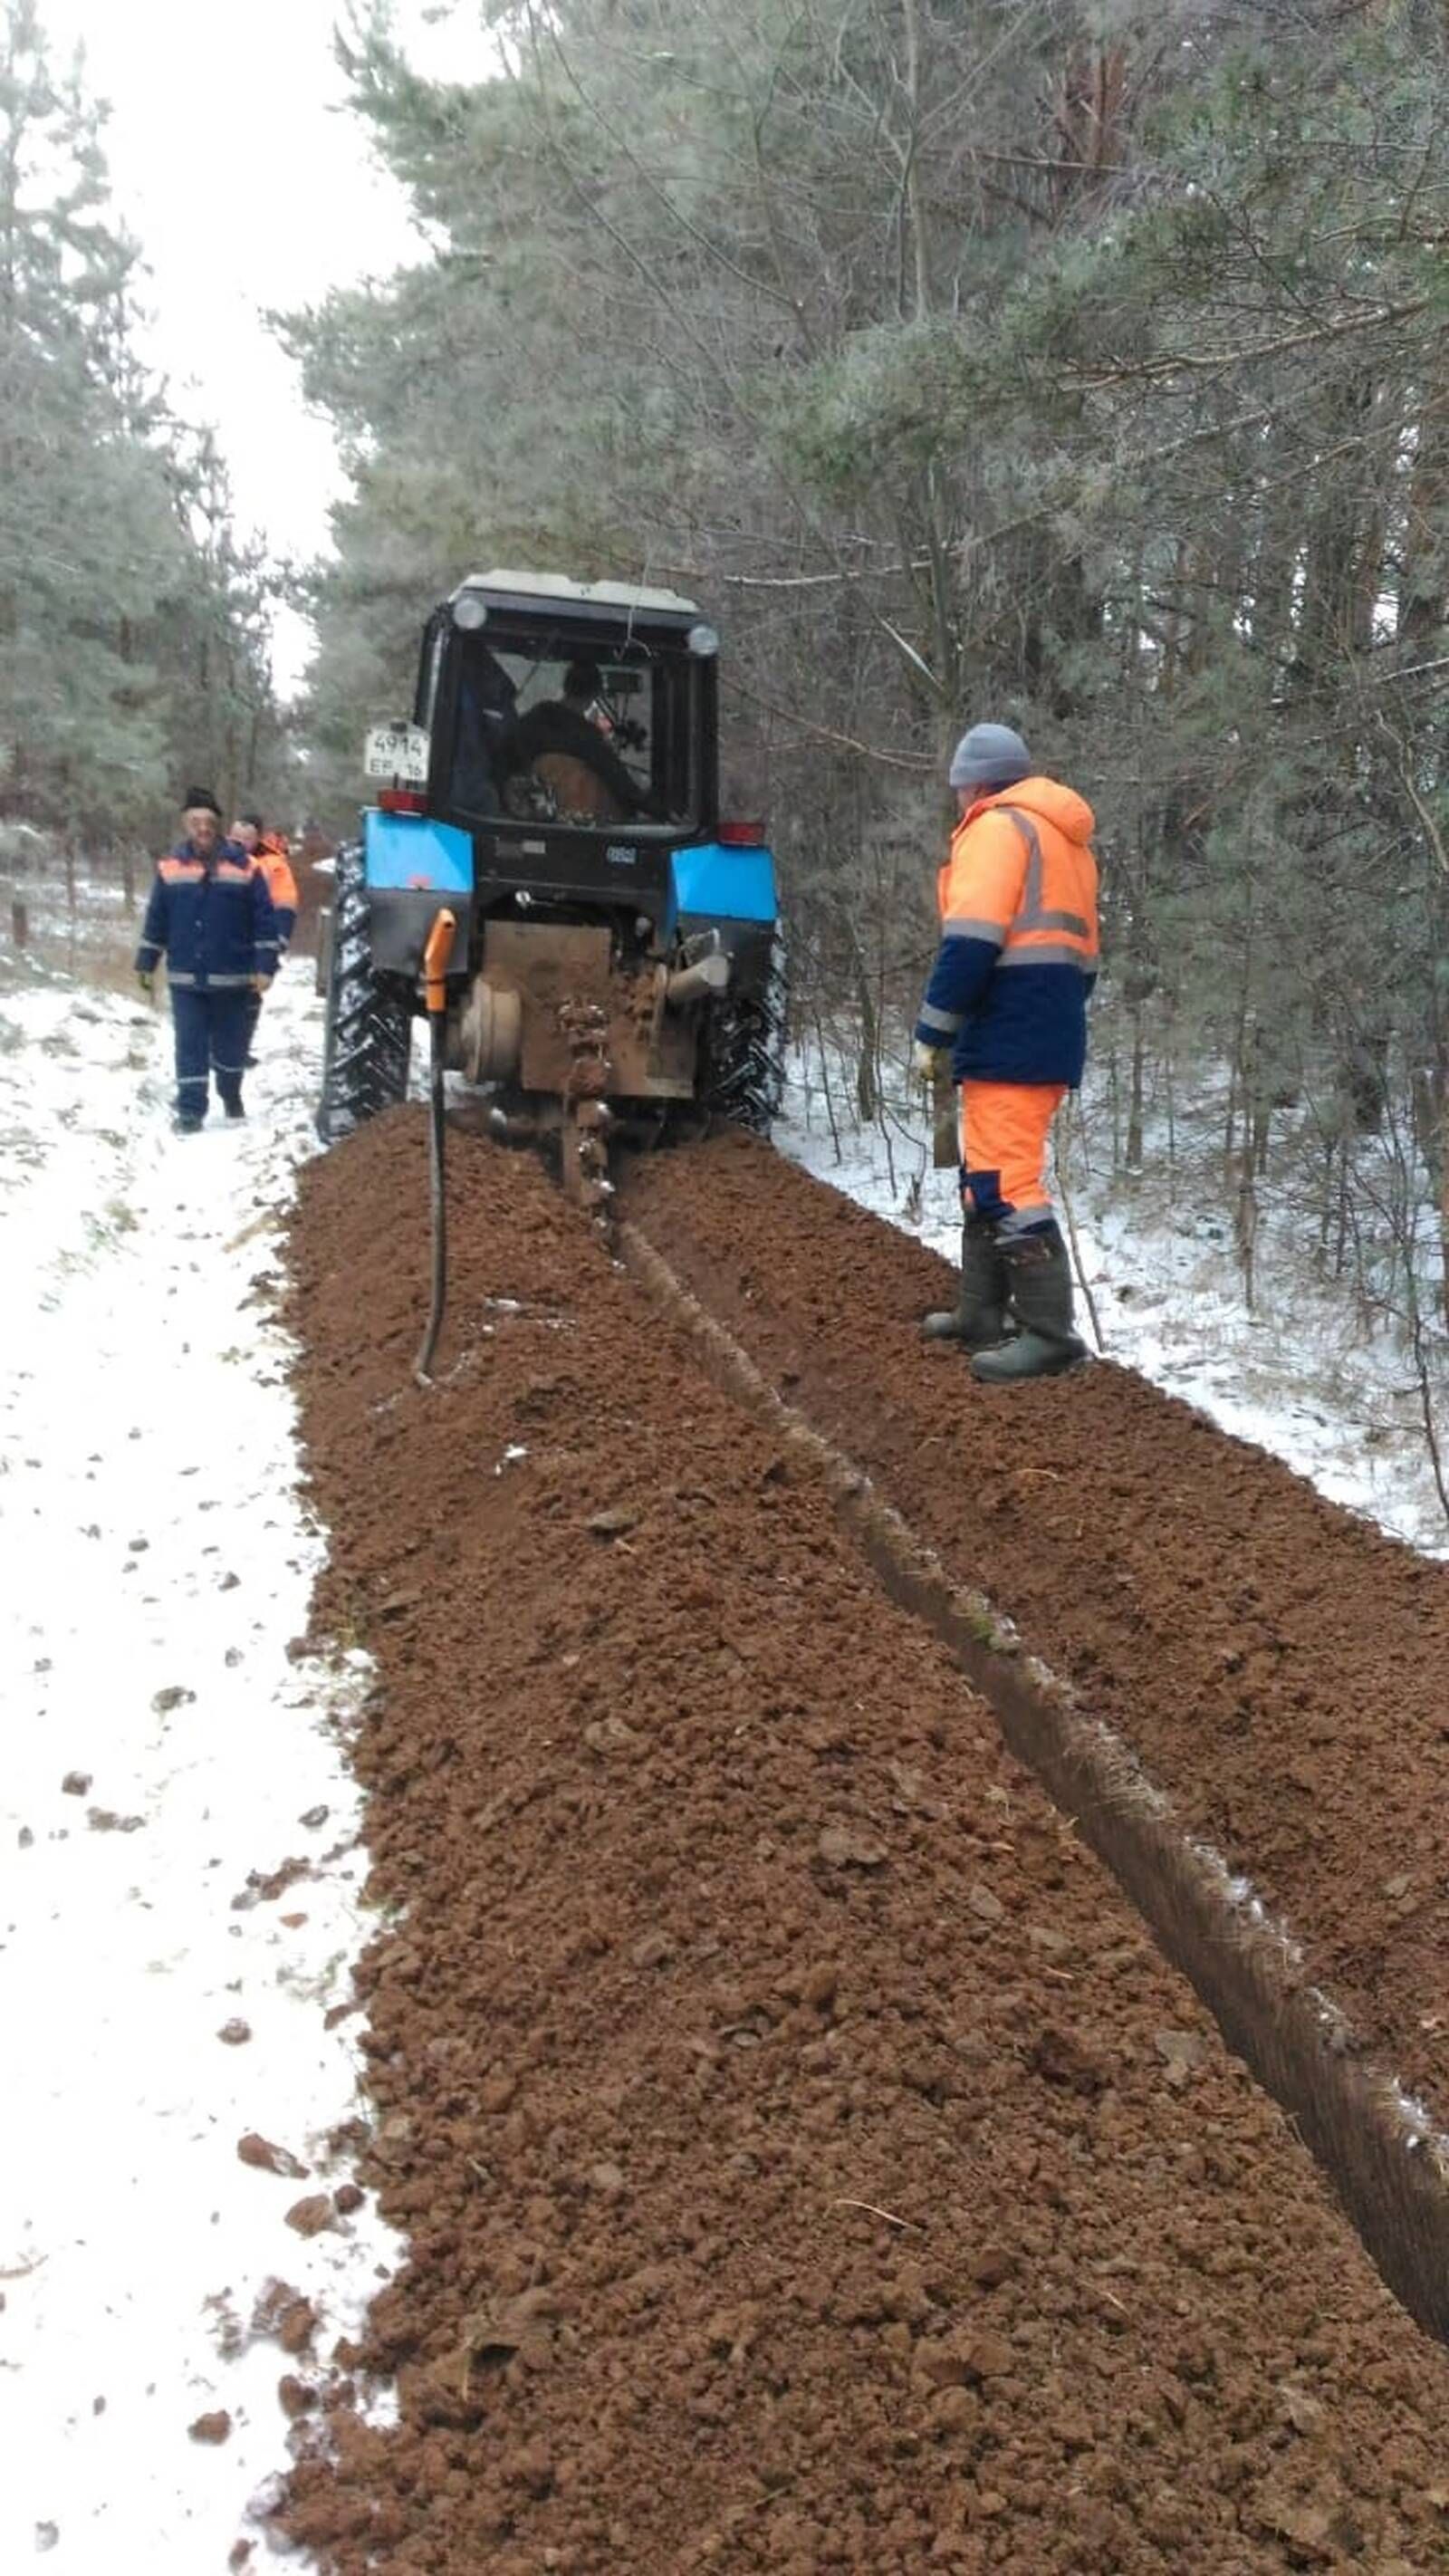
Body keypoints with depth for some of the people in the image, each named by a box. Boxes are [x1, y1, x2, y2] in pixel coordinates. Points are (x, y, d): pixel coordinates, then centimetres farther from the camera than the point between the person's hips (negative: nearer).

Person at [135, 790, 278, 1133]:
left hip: (232, 977, -1)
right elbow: (156, 921, 9)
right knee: (190, 1047, 0)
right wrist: (146, 965, 8)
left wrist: (265, 967, -8)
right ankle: (190, 1111, 4)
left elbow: (264, 921, -3)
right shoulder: (170, 867, 2)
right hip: (185, 977, 1)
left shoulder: (244, 866, -4)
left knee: (230, 1043, 12)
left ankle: (231, 1096, 35)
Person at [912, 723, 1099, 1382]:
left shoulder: (996, 828, -5)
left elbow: (971, 943, -16)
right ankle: (983, 1315, 21)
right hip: (1050, 1036, 10)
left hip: (1009, 1037, -10)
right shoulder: (1065, 838, 25)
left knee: (1004, 1182, -12)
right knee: (988, 1176, 16)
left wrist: (931, 1034, -11)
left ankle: (1049, 1331, -14)